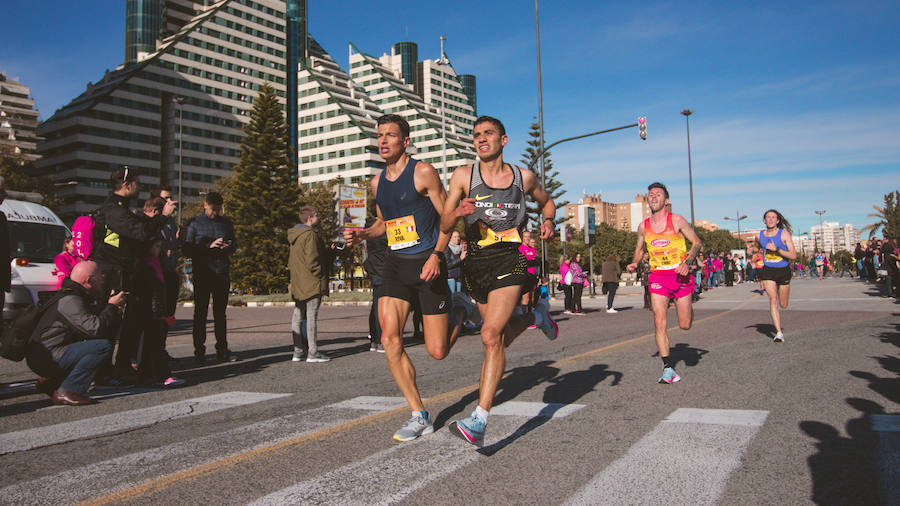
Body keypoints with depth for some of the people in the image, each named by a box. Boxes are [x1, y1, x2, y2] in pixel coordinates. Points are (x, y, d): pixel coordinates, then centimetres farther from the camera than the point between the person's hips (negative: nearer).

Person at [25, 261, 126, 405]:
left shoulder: (77, 297, 15)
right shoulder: (70, 301, -17)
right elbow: (95, 329, -26)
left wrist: (113, 307, 8)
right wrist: (111, 306, -14)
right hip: (48, 359, -10)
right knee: (104, 346, -23)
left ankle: (51, 381, 17)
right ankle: (67, 392, -19)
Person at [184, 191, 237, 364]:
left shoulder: (226, 223, 14)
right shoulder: (195, 223, 4)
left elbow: (234, 245, 19)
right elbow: (188, 248, -2)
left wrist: (229, 247, -4)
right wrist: (209, 246, -15)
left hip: (221, 273, 3)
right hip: (202, 273, -3)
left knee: (220, 313, 8)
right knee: (200, 313, 0)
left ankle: (222, 350, 13)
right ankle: (199, 351, 5)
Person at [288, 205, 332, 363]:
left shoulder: (294, 236, 17)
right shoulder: (310, 234, -13)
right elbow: (312, 260, -20)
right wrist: (321, 276, -10)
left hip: (298, 284, 9)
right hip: (312, 284, -9)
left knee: (298, 316, 10)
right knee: (312, 316, -6)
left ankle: (298, 351, 15)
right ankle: (313, 353, -4)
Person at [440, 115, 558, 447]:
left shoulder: (524, 177, 5)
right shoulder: (463, 176, 2)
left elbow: (546, 201, 25)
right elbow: (444, 226, -1)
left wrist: (549, 221, 3)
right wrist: (458, 213, -24)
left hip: (511, 261, -3)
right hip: (477, 264, 3)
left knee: (491, 336, -19)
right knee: (502, 337, 18)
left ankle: (478, 423, -16)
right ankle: (537, 314, 52)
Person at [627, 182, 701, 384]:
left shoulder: (677, 221, -4)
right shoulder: (643, 226, 4)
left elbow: (697, 242, 1)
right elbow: (640, 248, 20)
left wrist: (687, 262, -15)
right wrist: (635, 263, -1)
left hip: (680, 274, -1)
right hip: (658, 276, 2)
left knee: (685, 325, 6)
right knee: (659, 323, -11)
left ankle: (685, 306, 43)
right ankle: (668, 368, -5)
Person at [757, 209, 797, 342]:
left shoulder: (784, 234, -8)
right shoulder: (760, 235, 3)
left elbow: (794, 256, -15)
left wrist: (776, 249, -25)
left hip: (783, 271, -1)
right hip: (768, 271, 1)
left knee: (783, 305, 9)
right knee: (773, 299, -17)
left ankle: (775, 319, 47)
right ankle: (779, 333, -18)